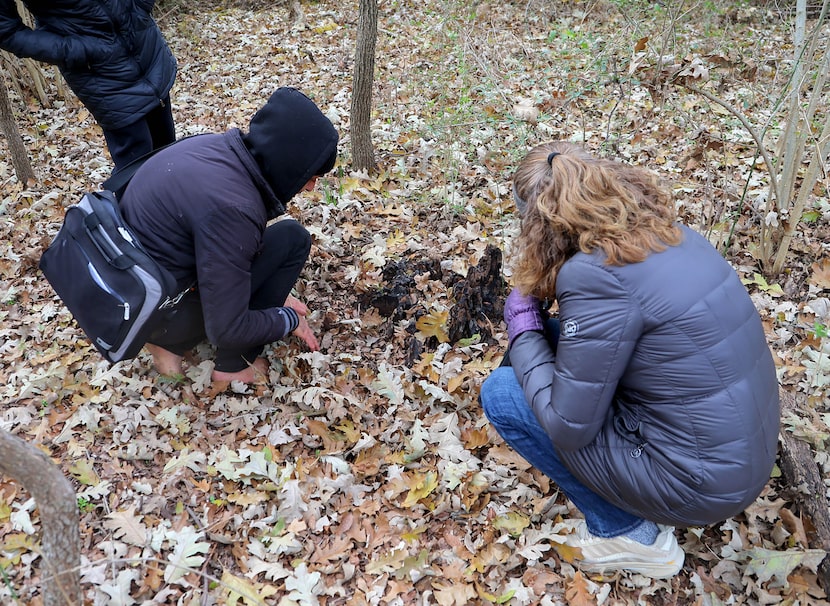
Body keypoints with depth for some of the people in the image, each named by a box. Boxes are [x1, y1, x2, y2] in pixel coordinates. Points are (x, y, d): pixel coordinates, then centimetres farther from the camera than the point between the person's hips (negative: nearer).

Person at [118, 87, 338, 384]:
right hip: (155, 315, -8)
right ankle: (233, 364, 2)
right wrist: (290, 319, -7)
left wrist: (276, 290, 12)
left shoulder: (218, 146, -5)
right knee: (291, 239, -9)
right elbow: (226, 330, -24)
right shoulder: (231, 208, -30)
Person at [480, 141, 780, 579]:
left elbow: (569, 429, -19)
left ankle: (627, 533, 9)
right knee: (555, 338, 12)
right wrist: (540, 327, 10)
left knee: (500, 393, -3)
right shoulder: (670, 234, 1)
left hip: (702, 485, -8)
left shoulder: (595, 273, -25)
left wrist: (523, 330, -7)